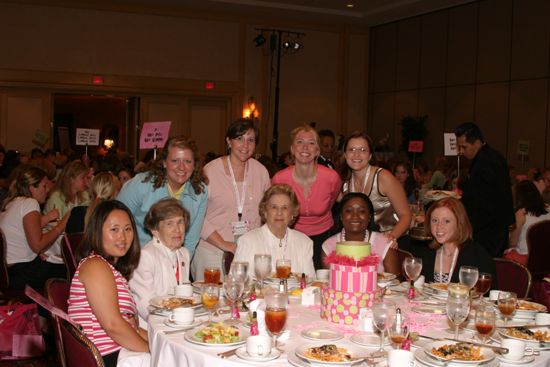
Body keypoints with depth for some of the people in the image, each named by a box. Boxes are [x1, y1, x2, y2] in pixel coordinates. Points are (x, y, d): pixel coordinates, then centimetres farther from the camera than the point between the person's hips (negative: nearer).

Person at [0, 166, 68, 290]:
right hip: (20, 273, -9)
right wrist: (61, 225, -12)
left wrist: (46, 218, 7)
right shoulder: (29, 203, -14)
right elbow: (37, 245, -22)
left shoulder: (10, 202, 12)